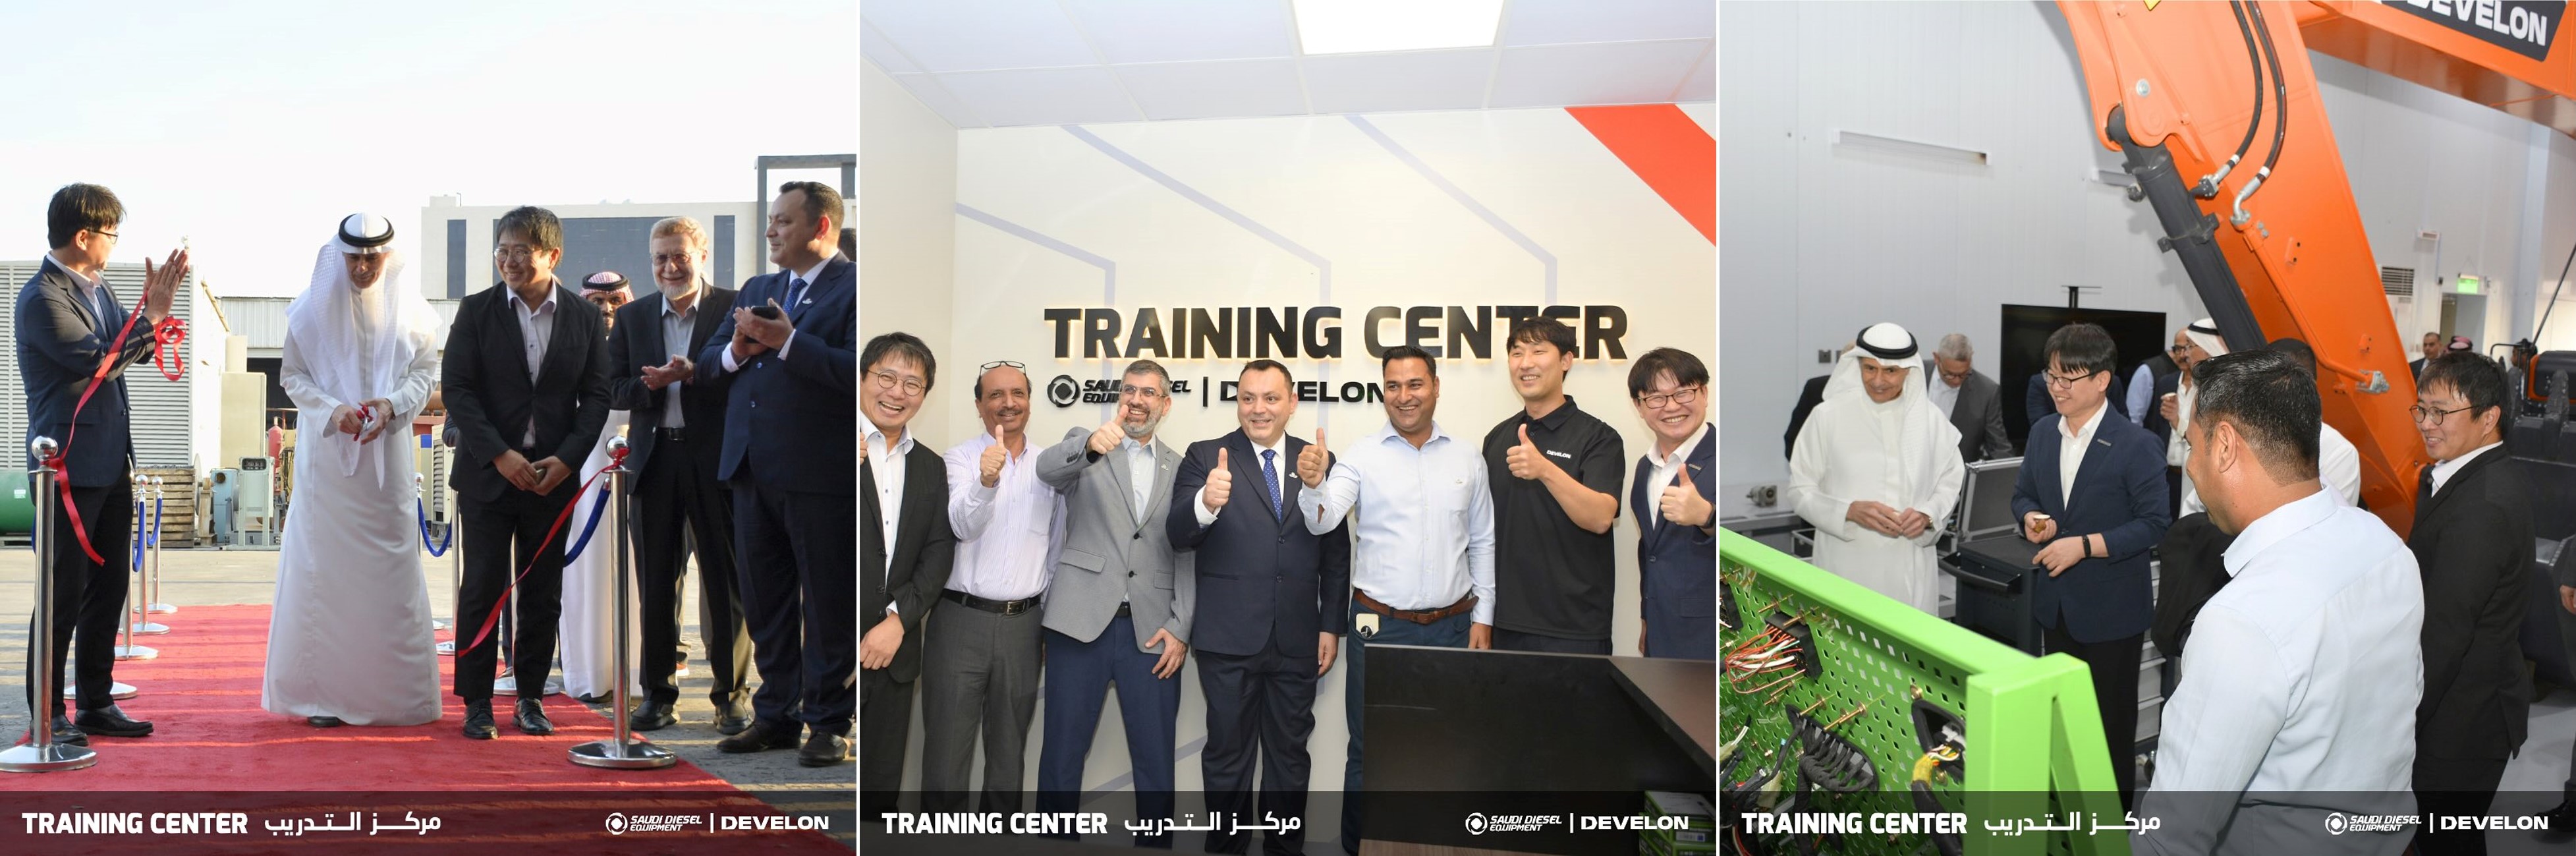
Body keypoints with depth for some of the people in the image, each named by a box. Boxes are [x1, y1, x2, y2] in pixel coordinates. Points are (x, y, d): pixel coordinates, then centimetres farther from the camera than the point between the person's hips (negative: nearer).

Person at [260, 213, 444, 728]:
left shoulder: (409, 309, 3)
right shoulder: (313, 308, 2)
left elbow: (426, 369, 6)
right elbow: (292, 375, 4)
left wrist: (393, 405, -13)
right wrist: (332, 410, -12)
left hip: (387, 455, 1)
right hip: (327, 456, -1)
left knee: (390, 567, 2)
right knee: (324, 568, -2)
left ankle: (391, 692, 9)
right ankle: (324, 692, 3)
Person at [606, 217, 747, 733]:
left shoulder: (733, 308, 0)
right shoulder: (632, 317, 13)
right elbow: (615, 390, 7)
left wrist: (693, 374, -21)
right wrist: (649, 385, -12)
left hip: (715, 458, -4)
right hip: (655, 459, 4)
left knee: (725, 582, 1)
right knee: (655, 583, 9)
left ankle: (732, 696, 9)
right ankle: (657, 694, 18)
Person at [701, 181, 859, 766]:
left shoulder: (854, 289, -6)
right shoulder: (756, 291, 18)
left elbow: (858, 372, -19)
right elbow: (706, 365, 16)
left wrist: (787, 342, -20)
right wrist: (737, 350, -5)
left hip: (819, 473, -8)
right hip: (752, 470, 8)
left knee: (827, 603, 1)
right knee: (765, 602, 14)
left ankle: (828, 724, 9)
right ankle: (775, 714, 24)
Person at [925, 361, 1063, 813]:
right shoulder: (959, 458, -1)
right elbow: (964, 526, -17)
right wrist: (986, 481, -36)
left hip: (1022, 623, 3)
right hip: (961, 619, -3)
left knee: (1009, 750, 12)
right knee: (947, 747, 0)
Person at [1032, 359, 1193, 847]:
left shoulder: (1180, 470, 12)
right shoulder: (1084, 445, 7)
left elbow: (1187, 557, 8)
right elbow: (1047, 469, -16)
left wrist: (1180, 629, -3)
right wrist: (1090, 444, -37)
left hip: (1151, 630, 1)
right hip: (1083, 621, -1)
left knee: (1156, 759, 4)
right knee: (1063, 751, 3)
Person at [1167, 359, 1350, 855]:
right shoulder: (1205, 458, -3)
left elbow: (1336, 552, 8)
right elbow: (1178, 537, -14)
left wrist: (1332, 625, 4)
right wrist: (1206, 503, -35)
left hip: (1297, 641, 2)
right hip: (1229, 639, -2)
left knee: (1289, 754, 13)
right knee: (1227, 755, 9)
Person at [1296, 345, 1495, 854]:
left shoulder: (1467, 460, 5)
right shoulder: (1362, 458, -3)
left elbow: (1483, 543, 11)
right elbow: (1321, 522, -14)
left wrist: (1483, 617, 6)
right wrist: (1313, 484, -35)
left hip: (1452, 626, 2)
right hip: (1379, 626, -2)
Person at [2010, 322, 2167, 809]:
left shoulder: (2135, 445, -17)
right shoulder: (2042, 434, 3)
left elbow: (2154, 523, -17)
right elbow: (2023, 493, 14)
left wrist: (2085, 545, -24)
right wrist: (2031, 517, -9)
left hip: (2110, 609, -6)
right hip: (2057, 603, 6)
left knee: (2112, 718, 8)